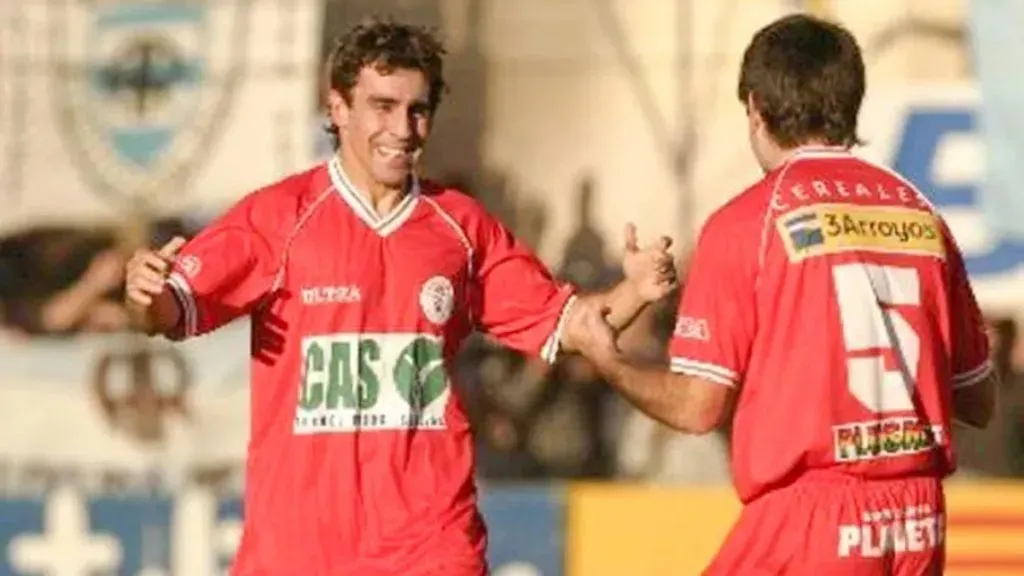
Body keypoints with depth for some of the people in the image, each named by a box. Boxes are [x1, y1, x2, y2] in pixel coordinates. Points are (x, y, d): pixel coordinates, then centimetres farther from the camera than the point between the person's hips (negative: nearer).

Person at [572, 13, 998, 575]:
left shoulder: (746, 222, -5)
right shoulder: (919, 212, 9)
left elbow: (698, 407, -5)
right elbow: (978, 401, 14)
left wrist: (610, 363, 13)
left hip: (810, 522, -5)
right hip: (919, 526, 5)